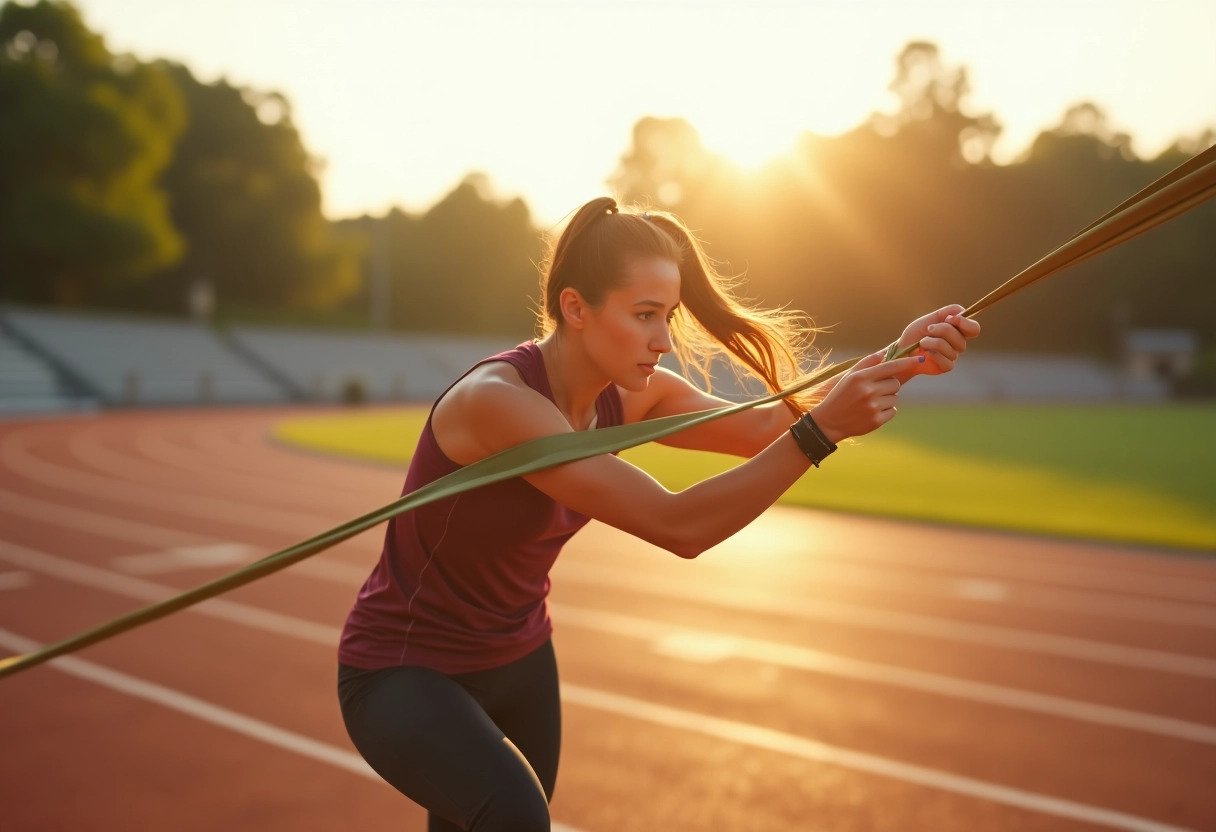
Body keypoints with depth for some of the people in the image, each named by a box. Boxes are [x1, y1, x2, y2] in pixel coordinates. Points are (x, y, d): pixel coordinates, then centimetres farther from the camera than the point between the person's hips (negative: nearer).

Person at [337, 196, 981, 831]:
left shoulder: (624, 397, -6)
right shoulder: (494, 399, -30)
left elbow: (762, 426, -10)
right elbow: (677, 526, -34)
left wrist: (899, 360, -21)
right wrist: (820, 428, -38)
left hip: (520, 665, 8)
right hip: (403, 675, -7)